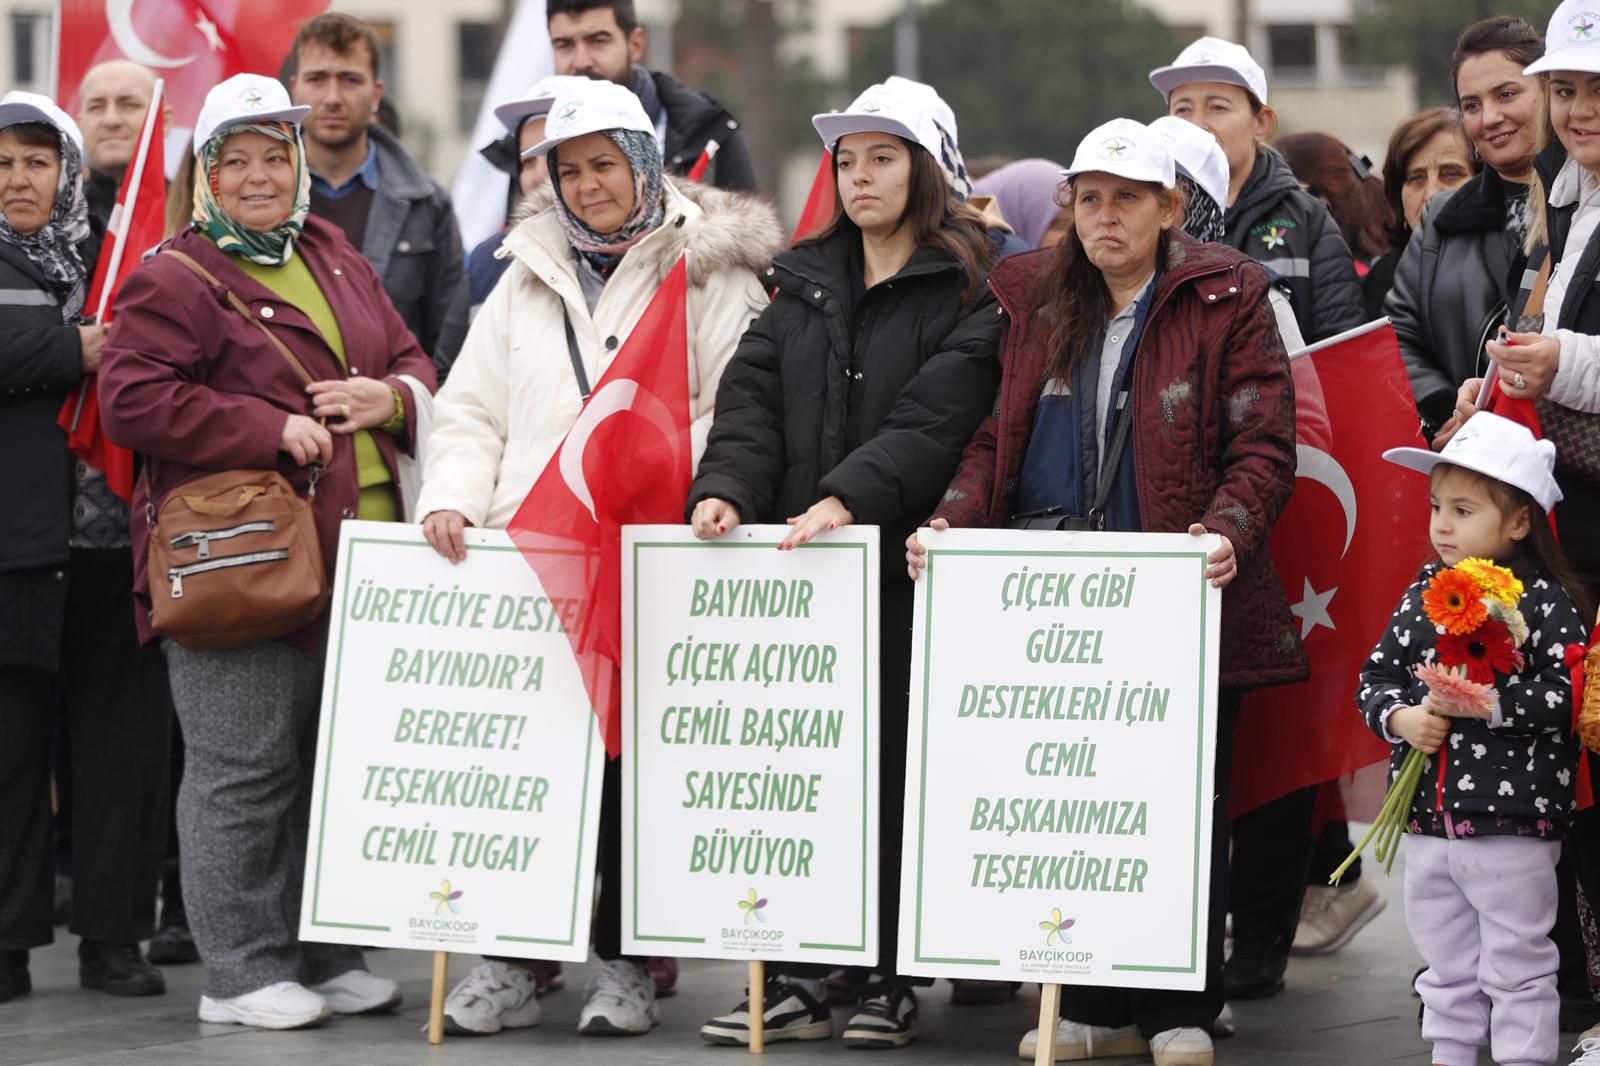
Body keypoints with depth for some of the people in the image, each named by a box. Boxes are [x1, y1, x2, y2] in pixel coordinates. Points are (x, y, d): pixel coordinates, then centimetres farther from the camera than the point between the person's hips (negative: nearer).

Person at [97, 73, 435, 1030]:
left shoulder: (336, 260, 18)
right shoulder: (175, 280, -5)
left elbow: (413, 362, 23)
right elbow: (133, 401, -15)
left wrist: (391, 397, -2)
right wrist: (273, 429, -17)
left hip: (358, 566, 7)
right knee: (246, 771, -4)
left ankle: (326, 955, 22)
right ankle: (241, 971, 3)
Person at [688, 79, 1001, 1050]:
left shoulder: (968, 291, -1)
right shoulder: (803, 284, 18)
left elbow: (934, 419, -14)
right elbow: (754, 401, 8)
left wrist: (848, 497, -25)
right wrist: (727, 487, -11)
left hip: (905, 564, -5)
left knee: (895, 770, -2)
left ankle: (893, 980, 7)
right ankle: (791, 982, 6)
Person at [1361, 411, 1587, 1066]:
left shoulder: (1548, 602, -11)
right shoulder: (1424, 595, 8)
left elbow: (1566, 694, -19)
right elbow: (1377, 675, 9)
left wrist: (1484, 703, -26)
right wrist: (1402, 717, -10)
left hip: (1512, 823, -6)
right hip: (1429, 821, 6)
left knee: (1516, 966, 1)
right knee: (1445, 962, 17)